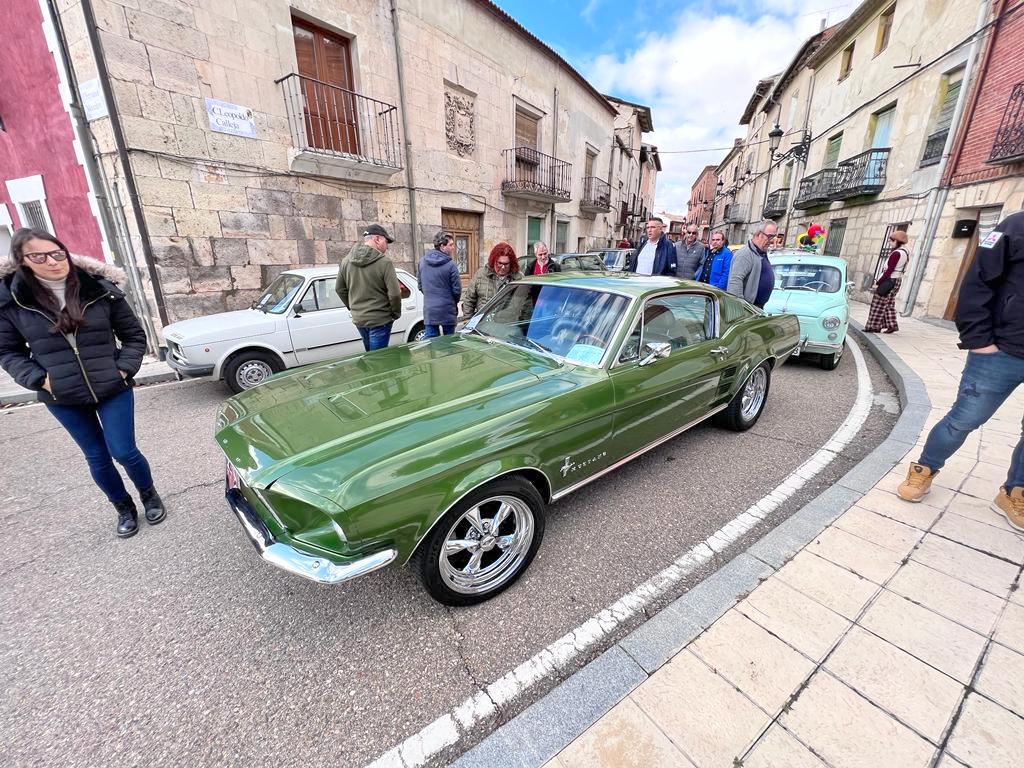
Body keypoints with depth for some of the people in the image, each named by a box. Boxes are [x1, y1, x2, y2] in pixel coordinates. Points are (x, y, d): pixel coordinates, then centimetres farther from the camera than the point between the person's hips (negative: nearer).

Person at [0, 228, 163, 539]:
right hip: (63, 399, 2)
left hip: (113, 390, -2)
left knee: (123, 452, 0)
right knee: (97, 458, 12)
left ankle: (149, 495, 28)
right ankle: (124, 508, 32)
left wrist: (124, 369, -8)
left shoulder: (101, 289, -6)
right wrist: (39, 379, -8)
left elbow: (134, 335, 2)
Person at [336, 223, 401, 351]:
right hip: (379, 319, -7)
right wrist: (396, 313, -2)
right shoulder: (384, 262, -16)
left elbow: (339, 289, 11)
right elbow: (394, 293, -19)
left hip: (358, 319, 7)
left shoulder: (346, 261, 4)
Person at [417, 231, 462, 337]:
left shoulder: (422, 262, 4)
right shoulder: (450, 265, -13)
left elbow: (420, 285, 12)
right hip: (447, 311, -4)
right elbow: (457, 290, -9)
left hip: (429, 310, 4)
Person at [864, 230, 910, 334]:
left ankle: (874, 326, 1)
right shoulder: (905, 252, 12)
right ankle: (892, 325, 16)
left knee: (879, 305, -3)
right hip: (897, 280, 10)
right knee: (889, 305, 15)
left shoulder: (896, 253, -18)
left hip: (889, 280, -10)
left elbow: (889, 271, -21)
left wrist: (877, 283, -19)